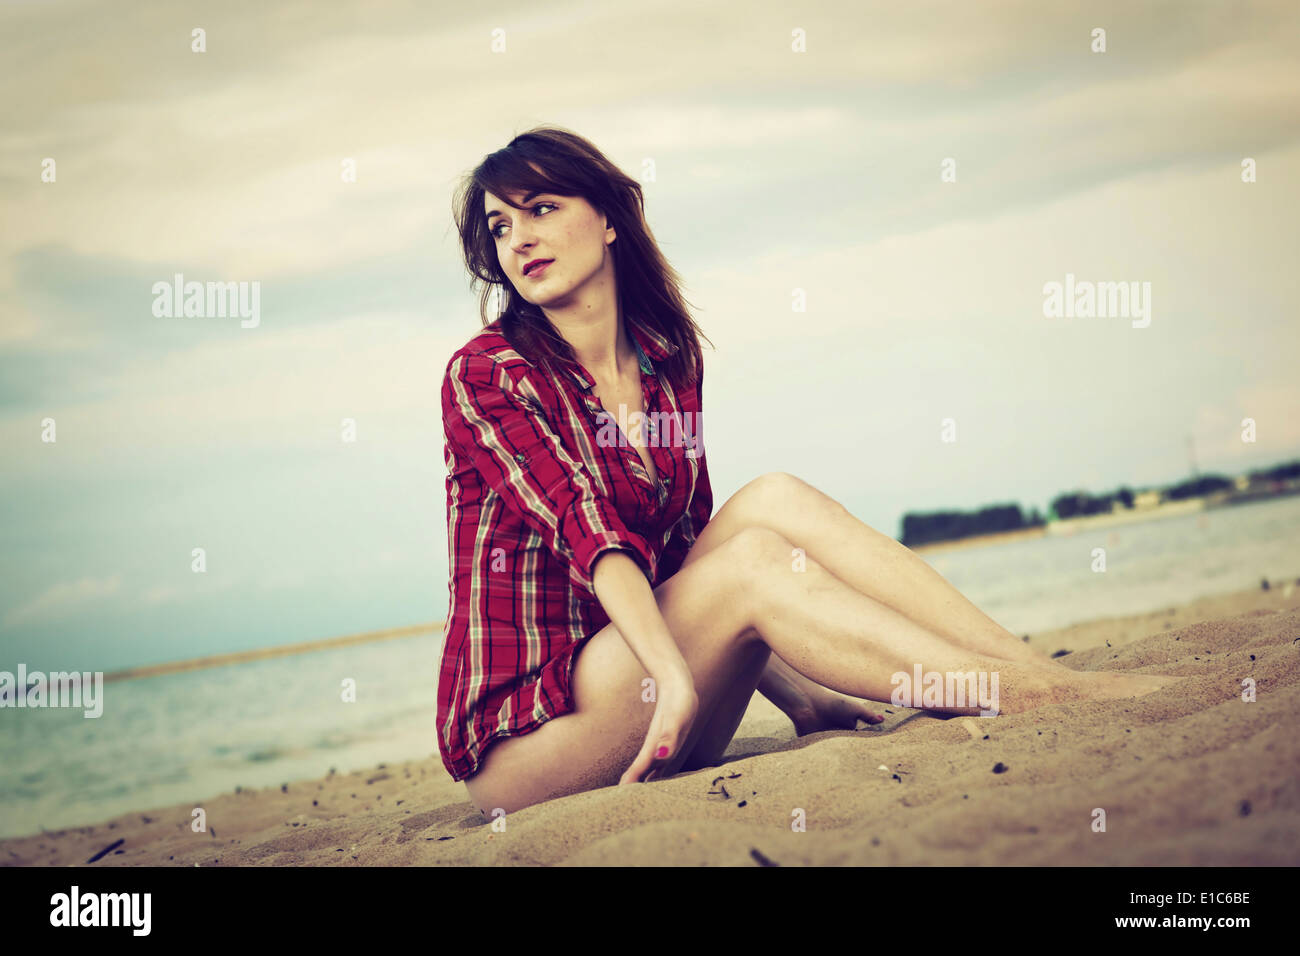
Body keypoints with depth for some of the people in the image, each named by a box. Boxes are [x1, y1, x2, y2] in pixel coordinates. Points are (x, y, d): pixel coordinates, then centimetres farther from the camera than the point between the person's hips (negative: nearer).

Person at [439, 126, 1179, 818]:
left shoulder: (670, 361, 9)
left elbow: (692, 545, 11)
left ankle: (1041, 667, -23)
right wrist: (674, 675, -34)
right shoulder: (485, 376, -9)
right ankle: (1032, 696, -29)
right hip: (516, 739, -5)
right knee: (754, 556, -27)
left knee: (772, 501, -18)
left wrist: (800, 696, 3)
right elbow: (590, 533, -21)